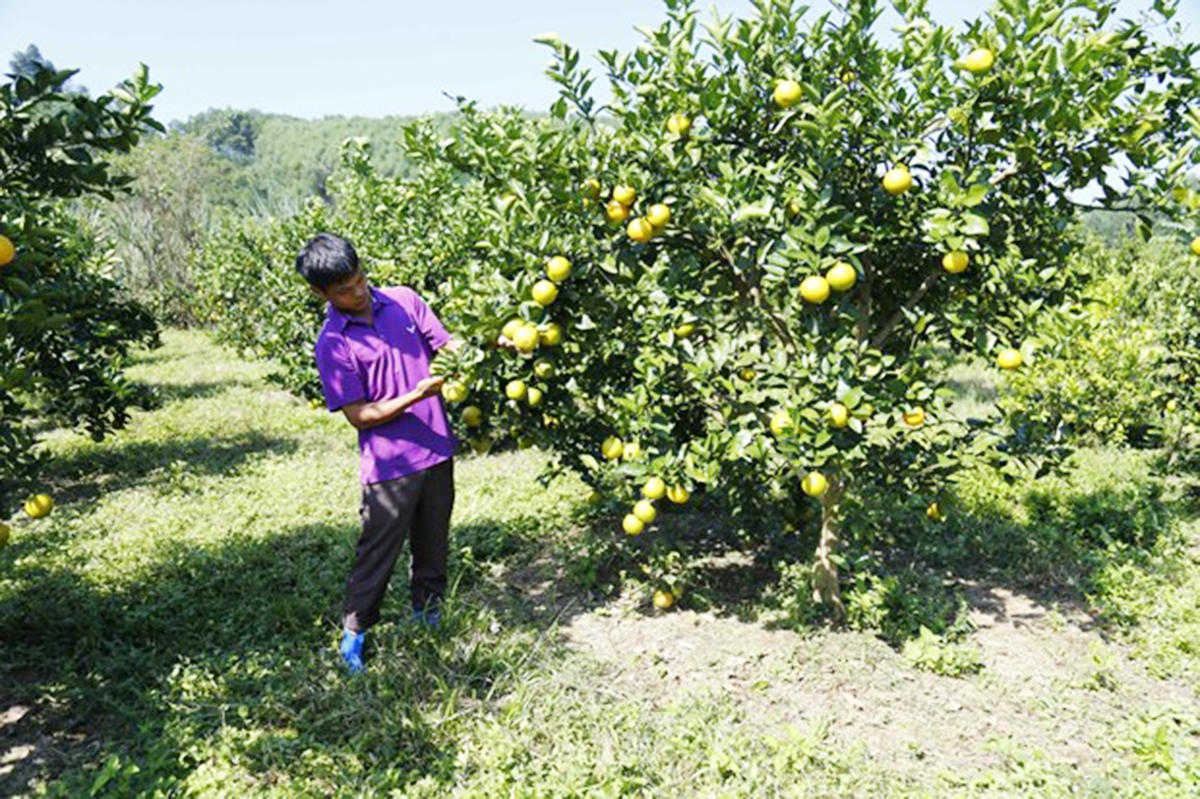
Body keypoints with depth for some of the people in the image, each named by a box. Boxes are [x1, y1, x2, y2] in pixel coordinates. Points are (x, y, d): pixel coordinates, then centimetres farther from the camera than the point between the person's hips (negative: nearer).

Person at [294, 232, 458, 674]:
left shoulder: (404, 300, 0)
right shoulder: (332, 343, -11)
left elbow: (448, 346, 5)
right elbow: (360, 416, -13)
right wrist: (416, 395, -25)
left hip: (438, 452, 5)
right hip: (389, 466, -4)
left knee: (433, 544, 19)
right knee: (377, 554, 6)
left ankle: (428, 616, 40)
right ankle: (354, 634, 26)